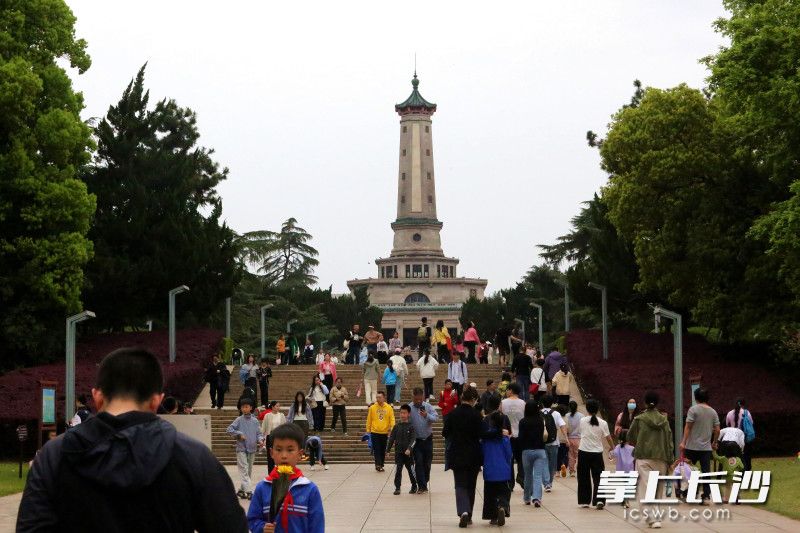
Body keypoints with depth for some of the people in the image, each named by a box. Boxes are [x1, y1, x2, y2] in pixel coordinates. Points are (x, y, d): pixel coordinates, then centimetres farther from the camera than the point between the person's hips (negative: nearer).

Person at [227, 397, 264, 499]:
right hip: (241, 449, -4)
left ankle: (241, 489, 21)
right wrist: (239, 434, -14)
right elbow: (229, 429, -4)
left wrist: (260, 440, -11)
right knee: (244, 470, -12)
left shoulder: (255, 421, 8)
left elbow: (259, 433, 8)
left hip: (252, 449, 4)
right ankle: (247, 491, -18)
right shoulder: (239, 420, -1)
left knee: (249, 471, 10)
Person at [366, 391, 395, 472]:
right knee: (376, 450, -9)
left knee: (383, 451, 9)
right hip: (375, 432, -1)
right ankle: (378, 465, -13)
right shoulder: (372, 408, 0)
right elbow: (369, 420, 4)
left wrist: (392, 428, -16)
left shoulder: (389, 408, 0)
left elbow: (392, 419, -1)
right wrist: (368, 430, 4)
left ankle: (381, 465, 19)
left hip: (385, 433, 1)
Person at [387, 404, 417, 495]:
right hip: (398, 453, 2)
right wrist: (388, 450, 3)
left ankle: (414, 487, 22)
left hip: (408, 453, -2)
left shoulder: (411, 427, -4)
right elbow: (391, 438, 7)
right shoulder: (396, 426, 5)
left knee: (411, 470, 7)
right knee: (397, 470, -4)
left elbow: (413, 440, -10)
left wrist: (409, 449, -24)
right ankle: (397, 488, 2)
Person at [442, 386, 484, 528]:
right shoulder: (476, 415, -12)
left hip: (457, 455, 1)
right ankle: (468, 514, 21)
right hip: (473, 456, -1)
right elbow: (481, 435, -11)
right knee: (470, 485, 14)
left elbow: (445, 433, 1)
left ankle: (463, 511, -21)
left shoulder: (453, 414, -6)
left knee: (460, 485, 2)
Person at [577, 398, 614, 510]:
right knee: (598, 477, 3)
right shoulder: (603, 423, -5)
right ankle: (599, 500, -12)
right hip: (597, 453, 0)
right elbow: (608, 438, -1)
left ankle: (584, 501, 15)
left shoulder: (582, 421, -4)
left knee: (584, 478, 10)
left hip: (583, 452, 0)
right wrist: (613, 448, 16)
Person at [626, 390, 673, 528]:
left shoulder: (639, 419, -3)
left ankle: (652, 518, -16)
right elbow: (669, 441, 5)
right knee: (658, 490, 14)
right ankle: (655, 514, 13)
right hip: (661, 458, 3)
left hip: (644, 458, -3)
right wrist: (669, 461, 11)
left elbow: (629, 437, 7)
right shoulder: (664, 420, 4)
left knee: (646, 489, -4)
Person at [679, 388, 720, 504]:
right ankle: (706, 497, 0)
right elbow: (717, 430, 7)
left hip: (692, 446, -4)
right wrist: (714, 442, 21)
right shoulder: (713, 412, 6)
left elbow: (688, 427, -12)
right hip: (706, 447, 4)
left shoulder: (694, 409, -7)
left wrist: (683, 442, -12)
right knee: (706, 472, 3)